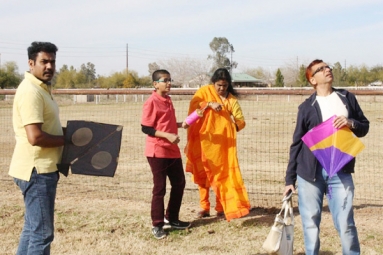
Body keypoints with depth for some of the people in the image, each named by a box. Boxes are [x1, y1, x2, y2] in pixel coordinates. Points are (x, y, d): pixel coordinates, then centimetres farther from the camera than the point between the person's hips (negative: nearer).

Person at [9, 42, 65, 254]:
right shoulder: (30, 91, -18)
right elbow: (35, 137, -26)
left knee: (32, 228, 18)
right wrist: (67, 139, -12)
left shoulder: (42, 88, 14)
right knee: (42, 232, -4)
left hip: (41, 168, 10)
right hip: (37, 170, -10)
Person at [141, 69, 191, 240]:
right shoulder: (151, 102, -14)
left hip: (172, 150, 9)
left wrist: (181, 124, 8)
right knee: (159, 188, -1)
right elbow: (145, 128, -17)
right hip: (157, 152, -9)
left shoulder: (168, 100, 12)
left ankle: (171, 218, 30)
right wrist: (167, 135, -24)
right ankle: (157, 225, 12)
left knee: (179, 183, 15)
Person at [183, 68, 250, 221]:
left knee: (222, 175, 0)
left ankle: (222, 207, 11)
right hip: (203, 141, 0)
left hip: (222, 143, 0)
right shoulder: (205, 91, 2)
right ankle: (204, 208, 17)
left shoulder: (231, 99, 3)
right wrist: (209, 104, -25)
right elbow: (193, 105, -13)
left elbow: (241, 121, -3)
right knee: (202, 174, 6)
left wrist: (235, 124, -24)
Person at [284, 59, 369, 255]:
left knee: (345, 223, -2)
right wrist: (290, 179, 2)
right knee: (310, 223, 5)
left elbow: (365, 127, 16)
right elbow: (297, 144, 5)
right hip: (309, 172, -1)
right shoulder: (307, 107, 4)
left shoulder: (347, 98, 11)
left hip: (340, 172, 1)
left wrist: (351, 123, -8)